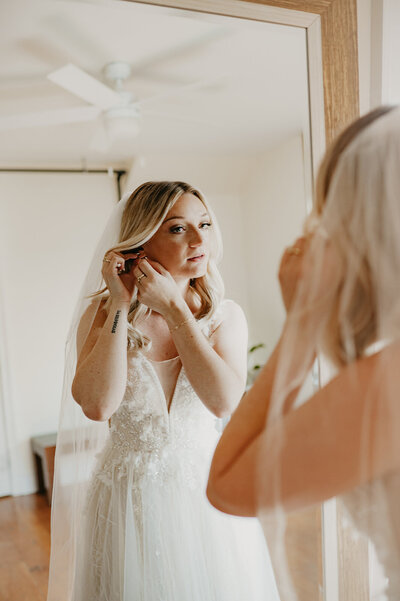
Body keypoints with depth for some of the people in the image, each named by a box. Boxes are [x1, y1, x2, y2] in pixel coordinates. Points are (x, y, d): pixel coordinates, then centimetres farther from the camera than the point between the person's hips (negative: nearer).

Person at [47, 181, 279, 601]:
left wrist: (174, 308, -20)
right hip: (129, 499, -1)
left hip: (206, 494, 2)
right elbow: (97, 405, -23)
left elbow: (224, 401, -21)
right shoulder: (101, 312, -8)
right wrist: (119, 306, -20)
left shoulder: (224, 315, -5)